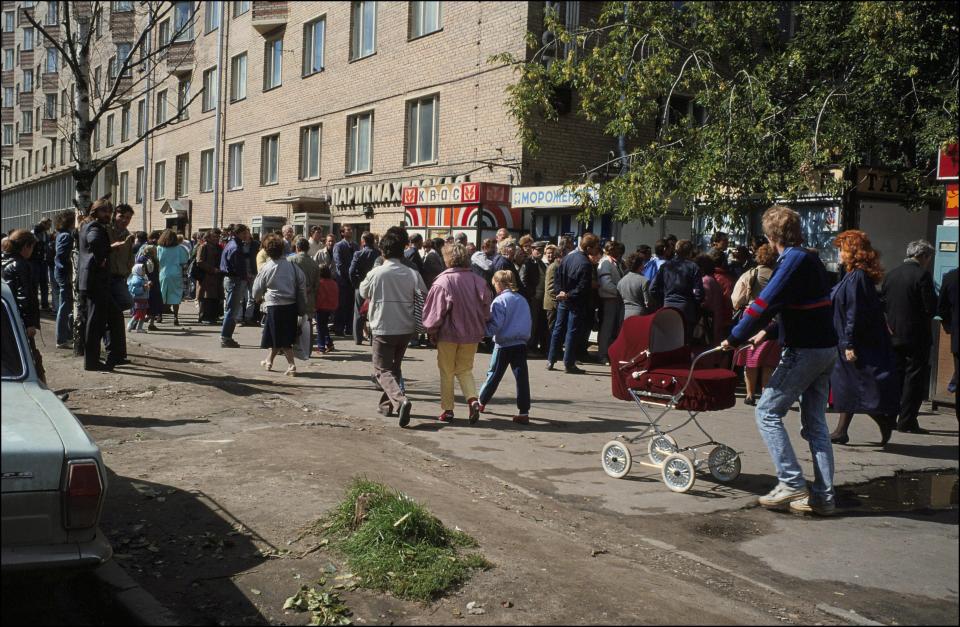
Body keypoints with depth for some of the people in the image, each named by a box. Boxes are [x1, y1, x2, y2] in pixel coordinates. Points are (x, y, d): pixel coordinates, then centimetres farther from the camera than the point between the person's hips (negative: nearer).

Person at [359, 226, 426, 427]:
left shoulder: (375, 273, -11)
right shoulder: (413, 274, -5)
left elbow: (363, 292, 7)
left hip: (383, 329, -3)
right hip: (406, 329, 4)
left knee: (382, 370, 3)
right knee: (395, 366, 23)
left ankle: (400, 400, -21)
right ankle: (388, 404, 28)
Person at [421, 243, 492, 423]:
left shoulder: (442, 282, -14)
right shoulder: (478, 281, -3)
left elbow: (435, 311, -10)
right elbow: (486, 309, 3)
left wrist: (431, 331, 4)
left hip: (448, 334, -3)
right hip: (472, 334, 3)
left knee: (447, 372, 12)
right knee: (465, 370, 17)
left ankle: (447, 410, 15)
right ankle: (472, 399, -5)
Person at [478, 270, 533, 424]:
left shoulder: (499, 301, -10)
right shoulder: (522, 300, 8)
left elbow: (494, 325, -14)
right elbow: (527, 322, 15)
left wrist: (484, 329, 2)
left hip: (504, 344, -4)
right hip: (521, 343, 4)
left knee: (494, 374, 12)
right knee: (522, 376, -1)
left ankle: (481, 402, 29)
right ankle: (524, 412, -5)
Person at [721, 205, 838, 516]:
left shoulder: (794, 260, -16)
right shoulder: (812, 258, 13)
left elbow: (764, 303, -21)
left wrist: (735, 338, -13)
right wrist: (769, 332, 20)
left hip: (804, 351, -9)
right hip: (826, 348, 9)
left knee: (768, 412, -1)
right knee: (815, 421, 12)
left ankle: (791, 484, -3)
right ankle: (822, 496, 14)